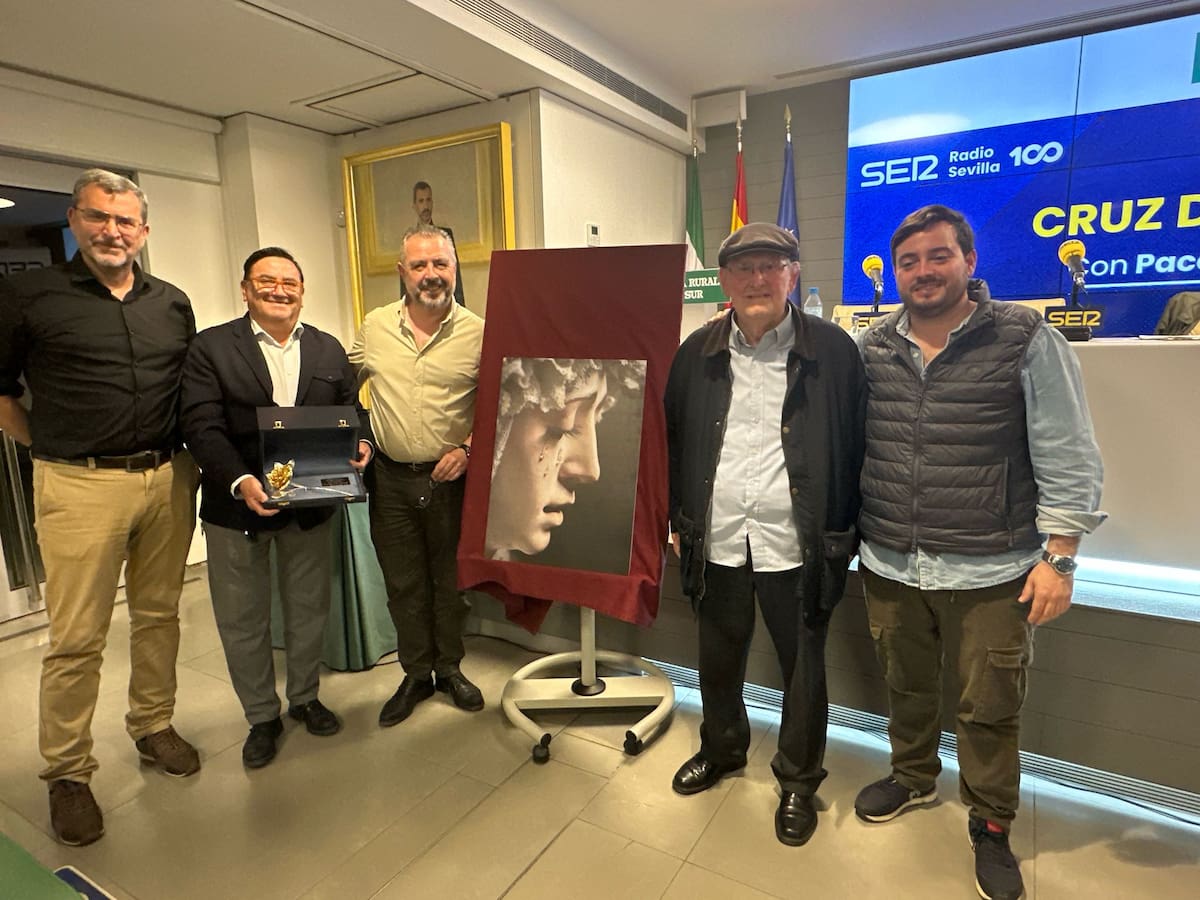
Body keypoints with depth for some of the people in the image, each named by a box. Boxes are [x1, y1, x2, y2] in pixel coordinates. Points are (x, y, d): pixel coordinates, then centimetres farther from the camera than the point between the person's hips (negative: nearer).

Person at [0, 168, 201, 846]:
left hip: (169, 478, 4)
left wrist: (182, 451, 10)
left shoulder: (173, 304, 11)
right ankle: (67, 772, 18)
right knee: (77, 638, 2)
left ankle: (154, 727, 31)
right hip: (81, 486, -3)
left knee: (159, 615, 13)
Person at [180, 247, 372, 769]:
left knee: (308, 609, 17)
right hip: (236, 507, -2)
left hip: (311, 505, 3)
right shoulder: (210, 348, -5)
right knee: (243, 620, 12)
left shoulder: (329, 350, 6)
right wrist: (240, 482, -28)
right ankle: (262, 717, 33)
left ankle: (305, 697, 40)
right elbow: (203, 428, -14)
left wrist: (360, 443, -16)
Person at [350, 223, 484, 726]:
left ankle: (450, 668, 34)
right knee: (403, 585, 13)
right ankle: (416, 675, 32)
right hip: (391, 479, 2)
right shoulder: (374, 326, 3)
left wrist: (469, 449, -12)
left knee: (450, 580, 13)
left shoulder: (478, 332, -6)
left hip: (451, 478, -2)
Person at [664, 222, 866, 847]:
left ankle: (798, 782, 38)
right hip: (716, 543, 3)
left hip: (797, 546, -3)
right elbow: (672, 442, 7)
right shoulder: (697, 353, 4)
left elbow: (855, 446, -3)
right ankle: (721, 749, 48)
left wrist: (844, 533, -3)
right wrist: (678, 520, 6)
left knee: (802, 668, 14)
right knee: (717, 660, 21)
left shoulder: (833, 350, -6)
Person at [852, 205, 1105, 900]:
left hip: (992, 572, -3)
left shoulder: (1027, 340, -7)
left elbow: (1068, 459, -7)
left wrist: (1059, 557, -9)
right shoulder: (870, 350, 3)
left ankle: (992, 827, 35)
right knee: (906, 687, 20)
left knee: (989, 708, 11)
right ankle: (914, 778, 46)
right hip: (889, 566, 3)